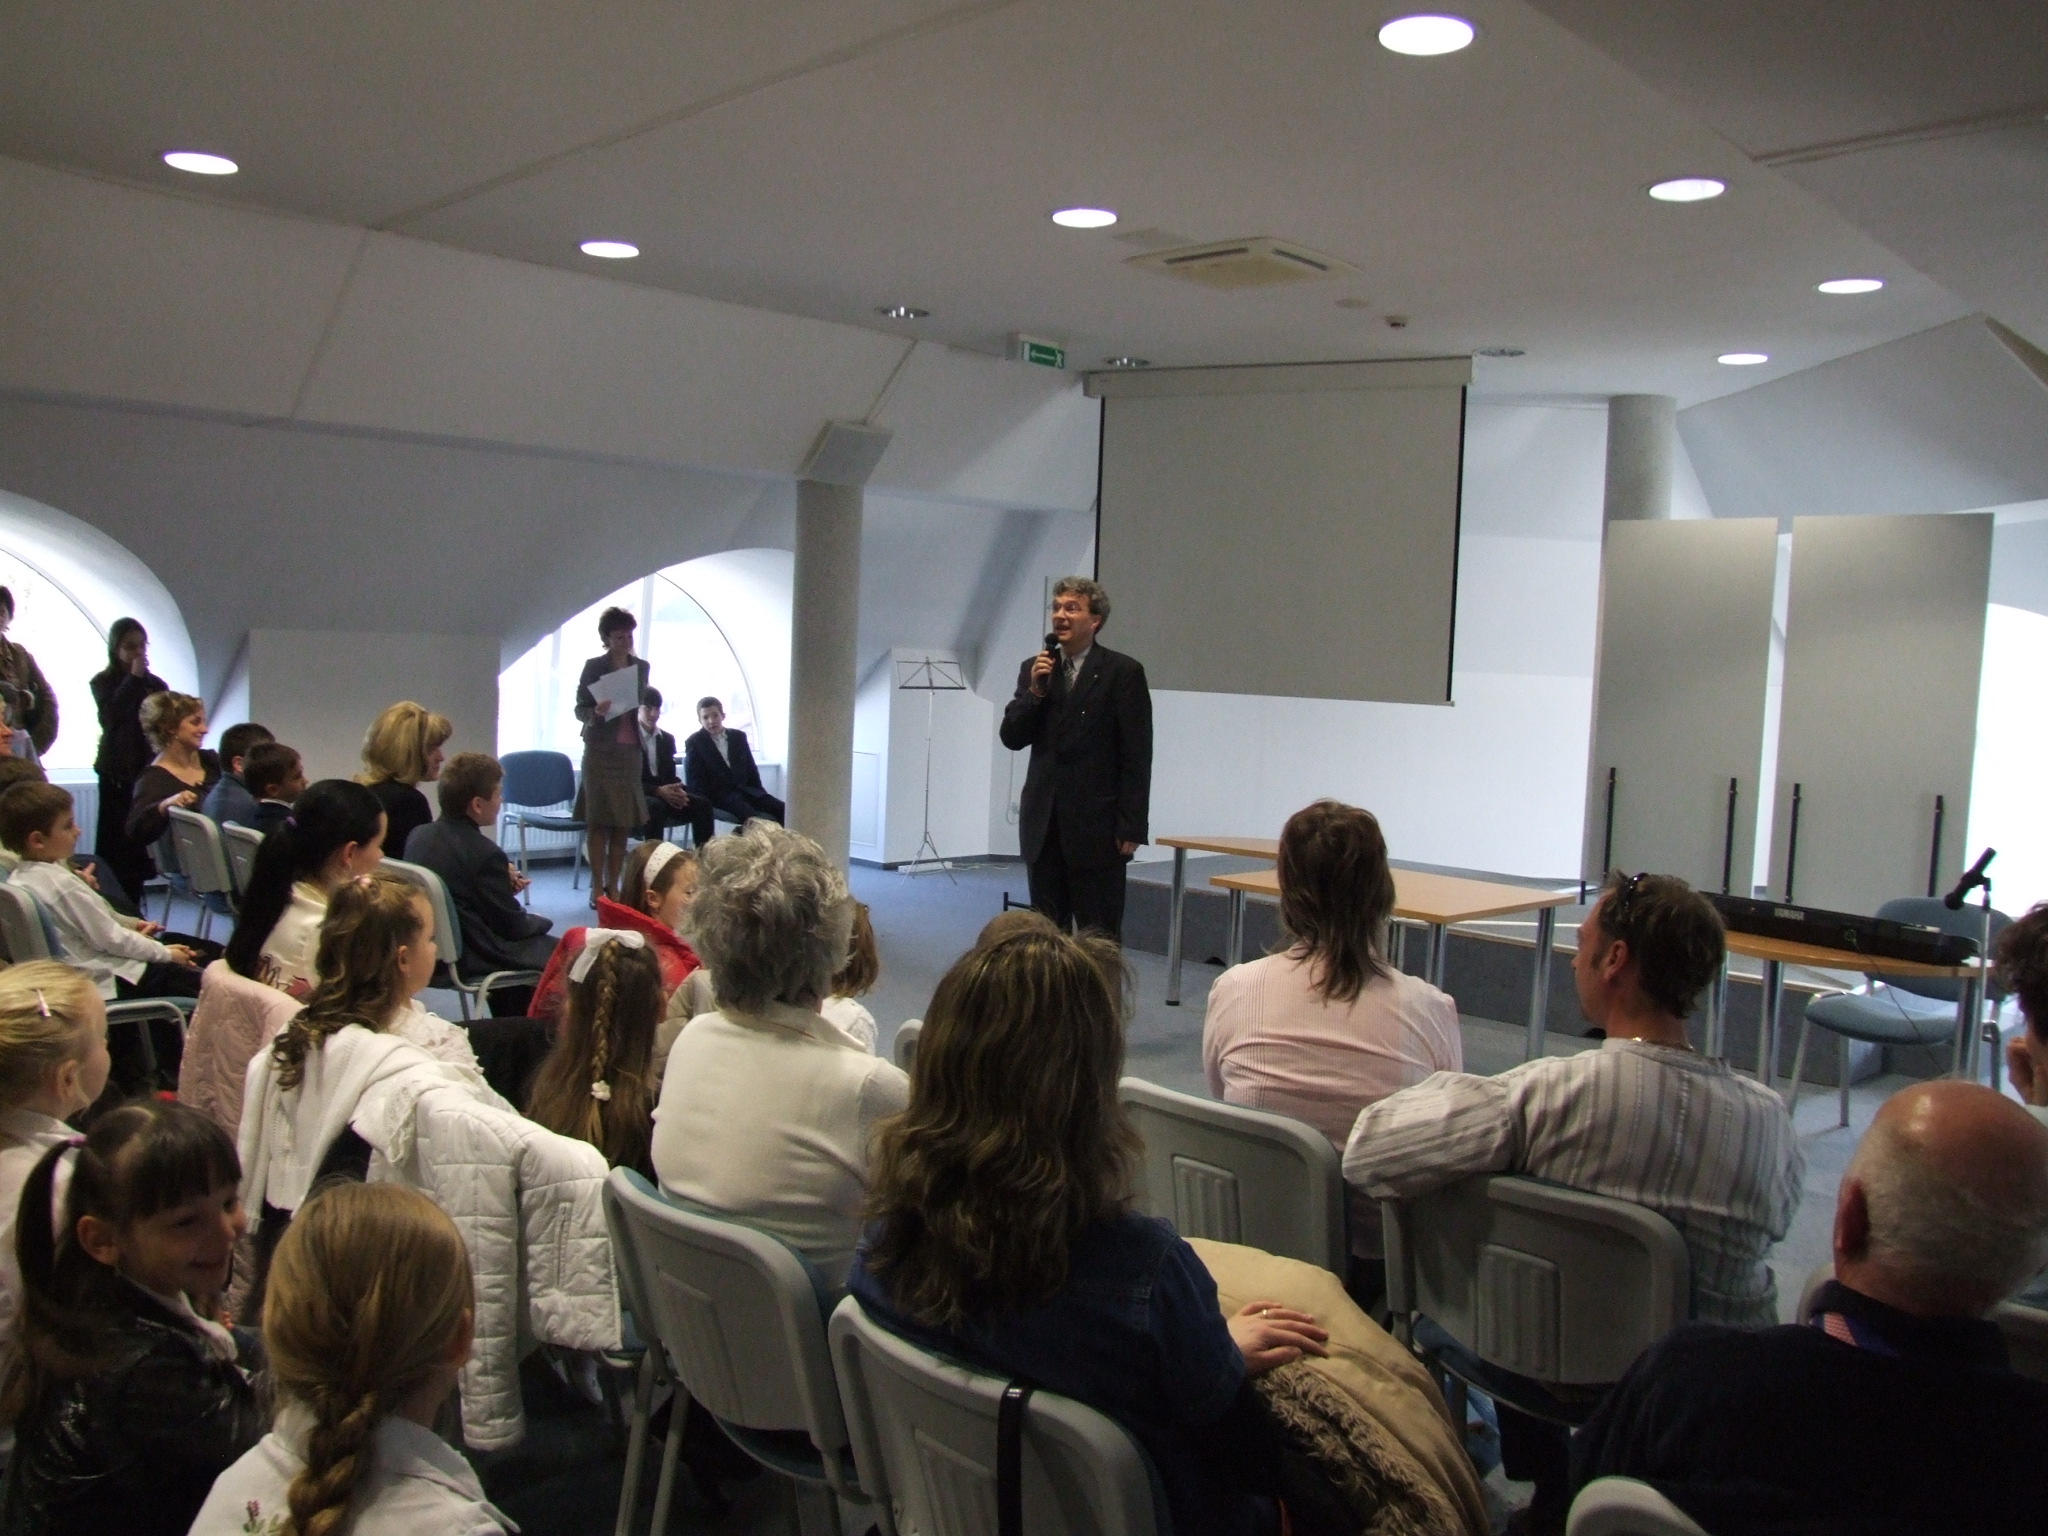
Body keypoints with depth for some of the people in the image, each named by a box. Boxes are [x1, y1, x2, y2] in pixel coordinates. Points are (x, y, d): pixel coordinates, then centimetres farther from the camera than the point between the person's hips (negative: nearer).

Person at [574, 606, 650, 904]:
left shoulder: (641, 667, 9)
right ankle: (597, 888, 3)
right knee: (599, 823, -2)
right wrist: (595, 712, -22)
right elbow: (579, 709, -2)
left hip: (630, 751, 4)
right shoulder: (594, 667, -2)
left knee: (624, 824, 2)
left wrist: (642, 742, 13)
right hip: (600, 750, -4)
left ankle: (613, 886, 9)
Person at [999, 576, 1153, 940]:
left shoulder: (1122, 671, -4)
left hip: (1097, 824, -5)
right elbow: (1012, 738, 6)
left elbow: (1137, 756, -7)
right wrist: (1035, 691, -9)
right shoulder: (1034, 669, 10)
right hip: (1044, 822, 5)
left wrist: (1131, 826, -11)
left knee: (1099, 934, 0)